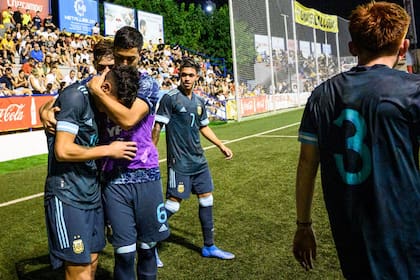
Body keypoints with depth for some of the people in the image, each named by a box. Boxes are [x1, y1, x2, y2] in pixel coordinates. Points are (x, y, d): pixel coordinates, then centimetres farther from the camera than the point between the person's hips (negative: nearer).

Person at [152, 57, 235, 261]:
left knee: (206, 199, 10)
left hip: (199, 160, 7)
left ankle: (209, 247, 24)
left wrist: (222, 146, 18)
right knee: (173, 204, -6)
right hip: (179, 162, -7)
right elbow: (157, 126, -10)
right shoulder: (170, 98, -9)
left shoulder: (199, 101, 11)